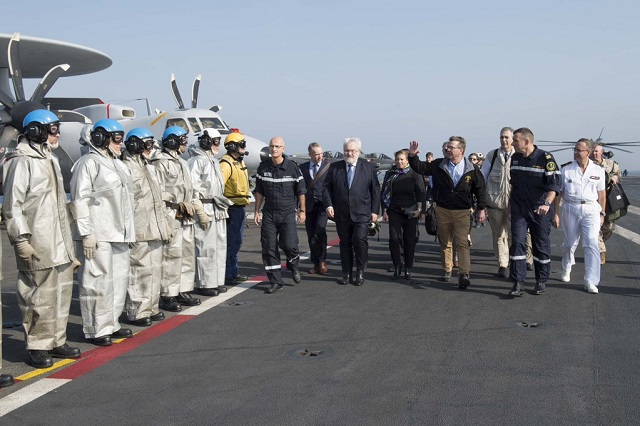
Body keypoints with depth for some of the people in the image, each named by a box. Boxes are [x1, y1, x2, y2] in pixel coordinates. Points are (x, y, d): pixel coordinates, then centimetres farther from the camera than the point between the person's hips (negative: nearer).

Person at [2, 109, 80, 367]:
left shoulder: (50, 160, 18)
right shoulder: (21, 161, -10)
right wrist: (21, 239, -19)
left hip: (60, 242, 9)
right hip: (37, 245, -9)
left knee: (62, 292, 13)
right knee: (39, 296, -3)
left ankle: (56, 341, 24)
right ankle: (37, 346, 8)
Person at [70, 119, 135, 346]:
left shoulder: (118, 164, 19)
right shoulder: (89, 163, -9)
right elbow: (80, 201, -14)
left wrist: (127, 231, 21)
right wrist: (86, 233, -19)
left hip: (118, 233, 9)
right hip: (98, 235, -9)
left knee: (119, 279, 13)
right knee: (98, 281, -6)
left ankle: (111, 324, 24)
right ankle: (95, 329, 3)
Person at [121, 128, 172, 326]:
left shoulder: (146, 167, 20)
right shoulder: (127, 168, -11)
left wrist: (164, 226, 22)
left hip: (154, 230, 10)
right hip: (140, 232, -9)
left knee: (154, 270, 13)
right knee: (140, 270, -6)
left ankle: (151, 307, 22)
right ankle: (136, 312, 1)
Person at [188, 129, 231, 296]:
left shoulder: (214, 161, 20)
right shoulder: (197, 160, -10)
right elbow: (193, 185, -20)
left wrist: (221, 200, 15)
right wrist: (212, 197, -18)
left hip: (217, 209, 10)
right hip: (205, 209, -10)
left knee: (219, 246, 12)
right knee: (206, 248, -7)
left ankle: (217, 281, 20)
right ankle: (204, 284, -1)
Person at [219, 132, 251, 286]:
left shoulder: (240, 162, 15)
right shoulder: (226, 163, -16)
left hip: (240, 207, 10)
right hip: (232, 208, -10)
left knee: (236, 242, 16)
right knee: (230, 242, -5)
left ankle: (233, 273, 26)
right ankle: (226, 275, 2)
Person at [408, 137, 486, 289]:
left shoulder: (471, 169, -6)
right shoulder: (438, 165, -1)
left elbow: (479, 189, 1)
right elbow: (420, 168, 3)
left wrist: (481, 209, 0)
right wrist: (412, 156, -14)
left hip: (462, 211, -3)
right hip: (442, 210, 3)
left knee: (463, 242, -11)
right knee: (445, 242, 12)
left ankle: (464, 274, -14)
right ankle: (447, 270, 24)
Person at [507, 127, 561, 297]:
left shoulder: (546, 158, -11)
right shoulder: (514, 158, 7)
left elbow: (554, 184, -18)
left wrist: (547, 203, -33)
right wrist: (511, 201, 20)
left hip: (540, 211, -4)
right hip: (519, 210, 4)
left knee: (541, 246, 7)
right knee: (517, 243, -7)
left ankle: (541, 281, 21)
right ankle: (518, 283, -6)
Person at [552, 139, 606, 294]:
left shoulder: (598, 171, 5)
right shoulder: (566, 170, 1)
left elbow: (602, 193, 12)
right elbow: (558, 192, 3)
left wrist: (602, 213, 10)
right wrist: (555, 213, 0)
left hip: (591, 209, 0)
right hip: (570, 209, 0)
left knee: (591, 245, -10)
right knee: (570, 243, 11)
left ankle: (591, 281, -9)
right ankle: (566, 270, 37)